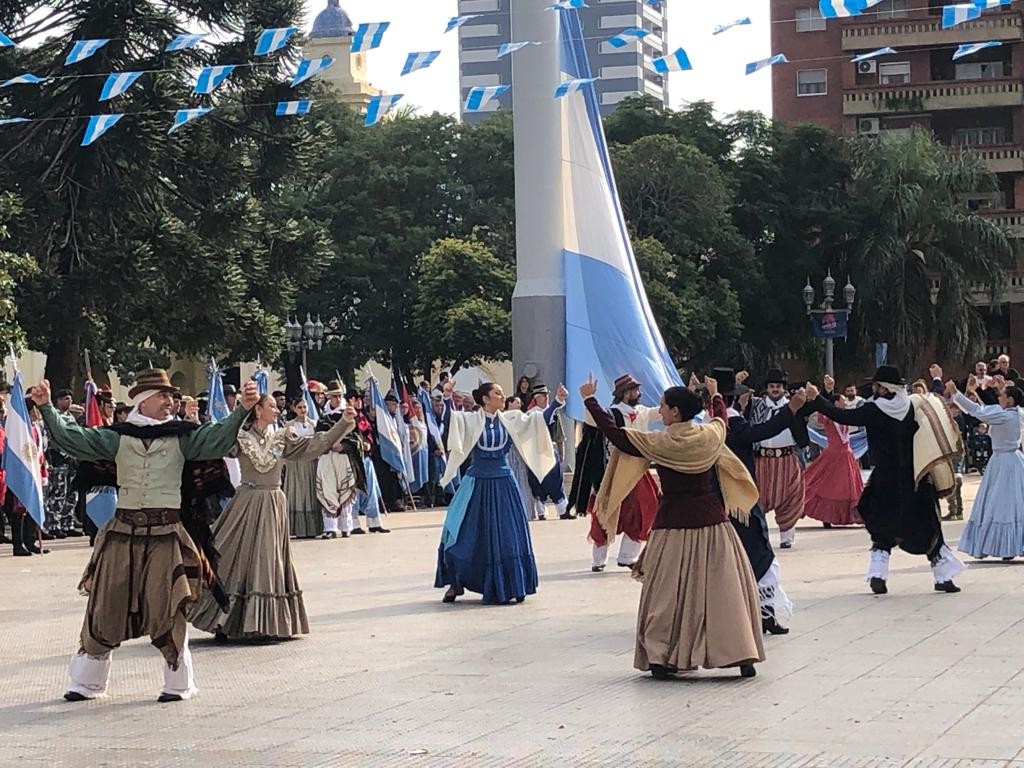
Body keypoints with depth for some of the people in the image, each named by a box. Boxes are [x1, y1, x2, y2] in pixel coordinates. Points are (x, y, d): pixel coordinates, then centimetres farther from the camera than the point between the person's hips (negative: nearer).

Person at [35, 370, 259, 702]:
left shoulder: (182, 436, 1)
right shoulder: (117, 437, 5)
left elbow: (218, 438, -13)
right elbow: (71, 437, 2)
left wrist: (243, 409, -28)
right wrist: (46, 408, -10)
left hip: (165, 535, -1)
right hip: (123, 533, 2)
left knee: (167, 611, -2)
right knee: (105, 609, 6)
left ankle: (179, 683, 14)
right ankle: (86, 682, 18)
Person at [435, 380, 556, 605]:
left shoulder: (511, 419, 4)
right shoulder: (470, 420, -5)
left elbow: (538, 419, 1)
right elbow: (450, 419, -21)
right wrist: (447, 399, -37)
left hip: (503, 484, 2)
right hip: (477, 483, -2)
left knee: (508, 535, 4)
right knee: (466, 535, 2)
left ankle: (511, 586, 14)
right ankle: (455, 584, 16)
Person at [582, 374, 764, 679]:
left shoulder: (658, 443, -10)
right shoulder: (710, 436, -1)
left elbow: (615, 434, -4)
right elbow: (720, 420, 24)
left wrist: (590, 400, 6)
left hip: (673, 526, -2)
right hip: (712, 524, 2)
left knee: (668, 592, 6)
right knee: (726, 588, 6)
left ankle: (661, 658, 7)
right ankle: (742, 654, 4)